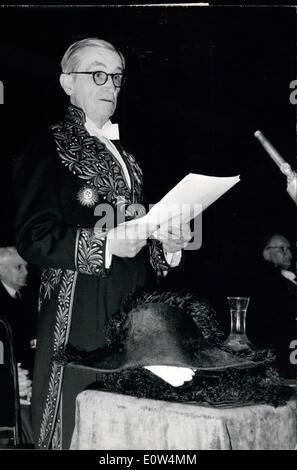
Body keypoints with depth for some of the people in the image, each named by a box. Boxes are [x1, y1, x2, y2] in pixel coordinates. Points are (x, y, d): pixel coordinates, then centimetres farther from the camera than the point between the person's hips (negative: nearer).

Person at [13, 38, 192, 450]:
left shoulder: (122, 154, 18)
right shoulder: (48, 151, -3)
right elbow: (33, 239, -11)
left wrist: (166, 244, 3)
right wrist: (104, 243, -23)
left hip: (134, 308, 6)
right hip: (80, 312, -6)